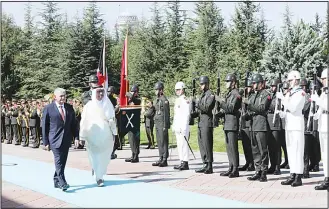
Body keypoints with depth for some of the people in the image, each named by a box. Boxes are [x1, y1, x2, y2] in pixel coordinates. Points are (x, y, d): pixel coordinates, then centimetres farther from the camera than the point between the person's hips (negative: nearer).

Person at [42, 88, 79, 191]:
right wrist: (46, 142, -5)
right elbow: (44, 126, -2)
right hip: (55, 139, -5)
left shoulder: (69, 108, 9)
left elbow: (73, 124, 13)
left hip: (66, 139, 5)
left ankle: (56, 181, 19)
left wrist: (76, 137, 4)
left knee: (63, 161, 8)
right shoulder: (48, 108, -4)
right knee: (59, 161, -11)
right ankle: (62, 183, -12)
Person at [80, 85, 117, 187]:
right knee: (95, 156, -1)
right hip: (92, 136, -2)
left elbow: (112, 120, 8)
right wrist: (83, 135, -3)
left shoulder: (108, 105, 4)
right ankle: (98, 177, 11)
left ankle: (99, 174, 28)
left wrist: (113, 133, 4)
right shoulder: (89, 106, -2)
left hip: (106, 135, 2)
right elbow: (84, 121, 0)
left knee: (104, 156, 6)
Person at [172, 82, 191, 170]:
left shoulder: (185, 100, -10)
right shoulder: (177, 100, 19)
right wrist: (174, 126, 19)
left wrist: (184, 128, -20)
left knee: (183, 144, -8)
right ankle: (182, 162, 15)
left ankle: (185, 163, -5)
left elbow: (186, 115, -16)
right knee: (179, 144, 10)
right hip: (177, 127, 9)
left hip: (183, 127, -9)